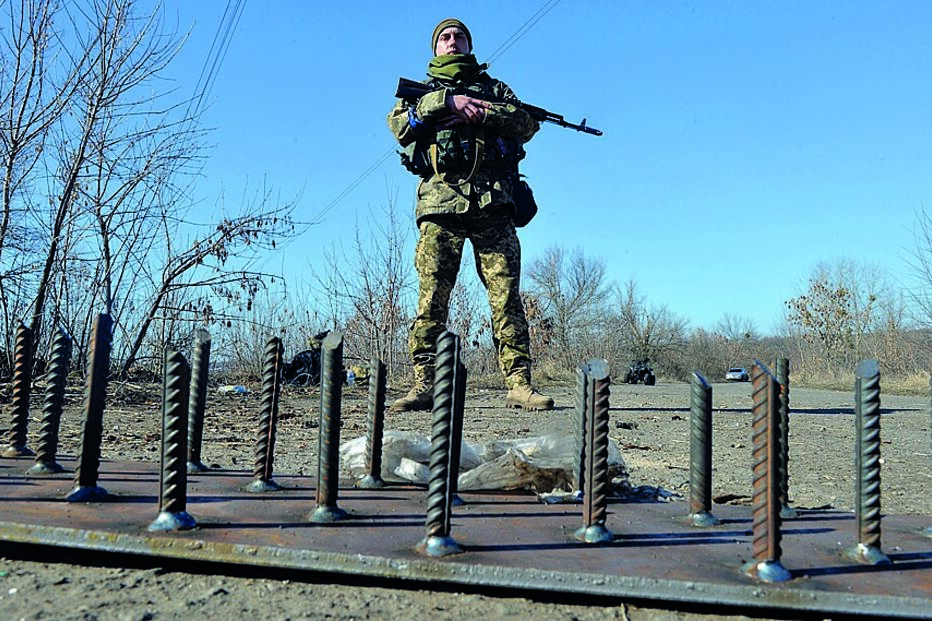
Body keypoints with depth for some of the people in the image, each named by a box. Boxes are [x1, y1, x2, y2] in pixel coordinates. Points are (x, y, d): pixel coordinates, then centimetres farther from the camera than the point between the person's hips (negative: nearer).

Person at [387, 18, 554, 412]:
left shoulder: (494, 88, 26)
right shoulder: (422, 91, 25)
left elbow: (527, 124, 8)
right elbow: (398, 123, 3)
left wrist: (480, 114, -5)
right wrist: (446, 102, -7)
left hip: (492, 203, 0)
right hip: (439, 203, 0)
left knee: (506, 294, -6)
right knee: (431, 297, -7)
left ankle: (519, 383, -7)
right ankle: (424, 385, -5)